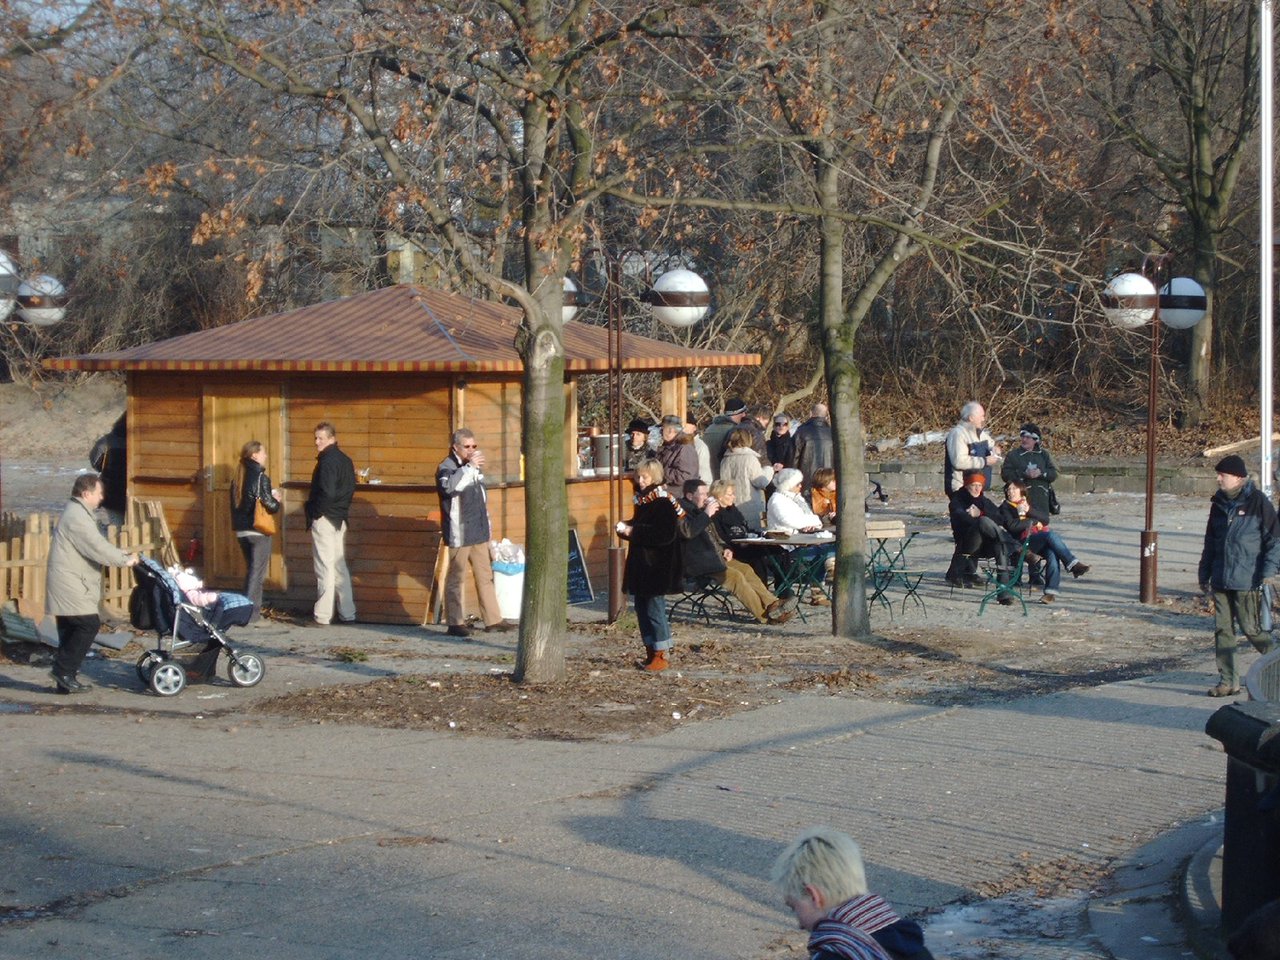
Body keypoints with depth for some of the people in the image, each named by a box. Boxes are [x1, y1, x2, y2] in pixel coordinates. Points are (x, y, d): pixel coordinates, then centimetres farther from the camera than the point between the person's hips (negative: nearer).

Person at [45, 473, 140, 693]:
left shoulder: (77, 513, 19)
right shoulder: (77, 517, -17)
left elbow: (97, 545, 22)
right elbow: (97, 548, -22)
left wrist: (124, 555, 12)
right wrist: (125, 560, -12)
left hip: (69, 585, 11)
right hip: (69, 584, -11)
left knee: (71, 630, 10)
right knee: (89, 624, -12)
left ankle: (65, 680, 12)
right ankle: (64, 670, -10)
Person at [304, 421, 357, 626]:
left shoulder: (327, 462, -16)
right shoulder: (345, 460, 12)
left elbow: (326, 493, -22)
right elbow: (350, 489, 16)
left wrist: (313, 514, -10)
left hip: (324, 519, -9)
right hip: (340, 520, 9)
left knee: (324, 568, -6)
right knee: (339, 567, 13)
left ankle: (322, 615, -5)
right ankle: (347, 612, 16)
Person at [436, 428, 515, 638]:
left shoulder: (474, 467, 16)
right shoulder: (446, 467, -10)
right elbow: (449, 486, -33)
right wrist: (469, 467, -29)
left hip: (479, 533, 8)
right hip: (459, 534, -8)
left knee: (485, 576, 10)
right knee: (455, 578, -2)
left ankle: (493, 620, 14)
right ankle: (455, 623, 2)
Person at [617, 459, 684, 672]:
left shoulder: (663, 503, -15)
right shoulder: (643, 501, 13)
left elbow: (665, 534, -23)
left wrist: (634, 532, -21)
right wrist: (626, 528, 3)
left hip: (657, 567, -9)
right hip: (641, 565, 9)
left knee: (654, 608, -7)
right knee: (641, 607, 11)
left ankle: (662, 655, -1)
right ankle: (651, 652, 18)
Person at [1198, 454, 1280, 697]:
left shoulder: (1257, 502, -7)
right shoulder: (1219, 503, 12)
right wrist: (1204, 574, 18)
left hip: (1245, 581, -6)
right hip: (1220, 580, 6)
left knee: (1251, 628, -3)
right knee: (1222, 630, 3)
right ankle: (1227, 681, 8)